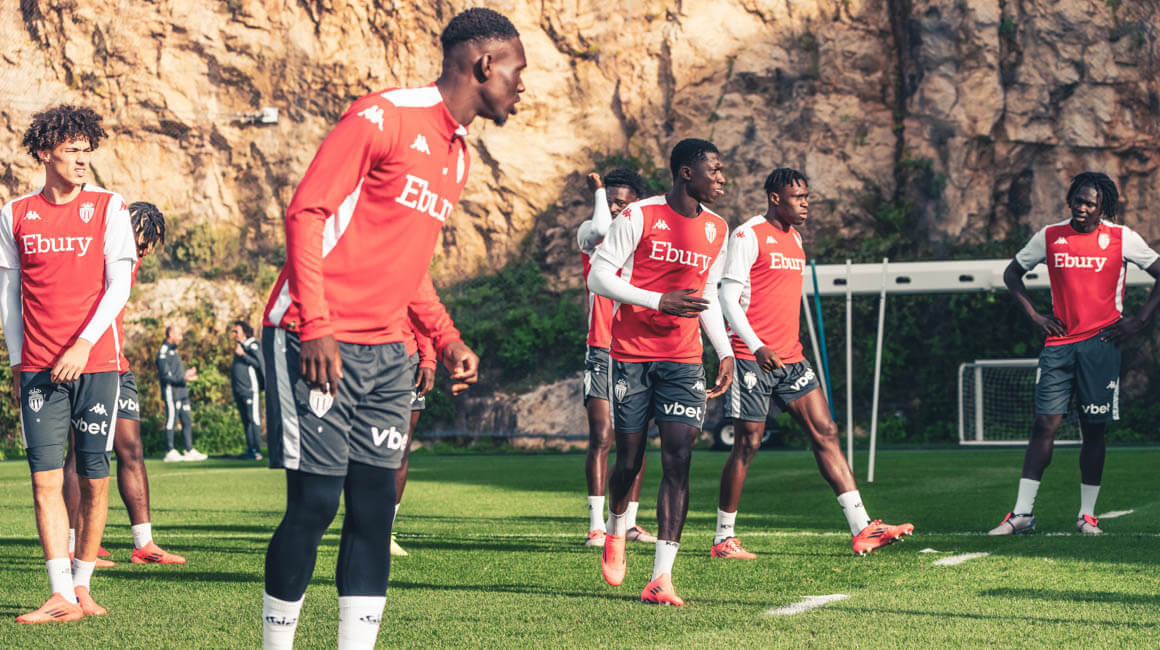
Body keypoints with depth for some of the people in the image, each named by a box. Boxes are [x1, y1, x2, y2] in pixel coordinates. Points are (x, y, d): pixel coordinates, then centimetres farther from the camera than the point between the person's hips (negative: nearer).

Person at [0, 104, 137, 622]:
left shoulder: (108, 207, 3)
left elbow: (118, 286, -3)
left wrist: (84, 345, -13)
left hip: (96, 362, -1)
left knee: (93, 478, 1)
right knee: (46, 478, -6)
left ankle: (83, 584, 13)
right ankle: (62, 596, -7)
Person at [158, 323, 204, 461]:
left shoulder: (173, 351, 20)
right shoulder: (163, 352, -11)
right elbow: (166, 375, -18)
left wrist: (186, 373, 35)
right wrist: (183, 379, -23)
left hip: (182, 393, 10)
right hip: (171, 393, -10)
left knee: (187, 422, 9)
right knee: (171, 422, -6)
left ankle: (189, 451, 12)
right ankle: (170, 452, -2)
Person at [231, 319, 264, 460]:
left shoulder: (252, 345, -4)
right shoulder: (239, 346, 22)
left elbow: (258, 362, -15)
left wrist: (242, 354, -15)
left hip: (250, 389, -9)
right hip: (238, 389, 9)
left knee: (253, 419, -11)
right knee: (245, 420, 8)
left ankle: (256, 450, -14)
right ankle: (250, 449, 9)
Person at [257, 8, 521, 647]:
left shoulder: (457, 157, 17)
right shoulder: (384, 116, -9)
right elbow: (306, 212, -13)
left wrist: (446, 339, 12)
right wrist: (316, 326, -19)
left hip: (386, 354, 8)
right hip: (317, 343, -8)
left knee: (373, 509, 3)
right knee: (314, 505, -6)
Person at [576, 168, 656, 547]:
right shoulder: (590, 235, 0)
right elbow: (601, 230, -25)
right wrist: (598, 191, -11)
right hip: (603, 353, -4)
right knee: (601, 438, -11)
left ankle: (630, 522, 14)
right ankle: (597, 525, -11)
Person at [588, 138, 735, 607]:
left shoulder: (717, 230, 10)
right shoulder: (640, 217, -6)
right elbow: (599, 276, -8)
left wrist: (725, 351, 12)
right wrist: (659, 300, -18)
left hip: (683, 361, 3)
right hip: (631, 354, -3)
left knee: (678, 459, -11)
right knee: (629, 458, 3)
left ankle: (662, 577, -14)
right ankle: (616, 531, 37)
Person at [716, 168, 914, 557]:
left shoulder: (794, 238, 18)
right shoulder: (748, 236, -7)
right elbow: (728, 297, -13)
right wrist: (757, 347, -22)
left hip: (790, 359, 8)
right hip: (753, 359, -7)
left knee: (826, 433, -1)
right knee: (748, 443, -4)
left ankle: (861, 529, -4)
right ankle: (723, 539, 7)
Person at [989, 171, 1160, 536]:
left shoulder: (1122, 239, 2)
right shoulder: (1049, 237, 7)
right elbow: (1012, 273, 20)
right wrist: (1034, 315, 9)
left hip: (1101, 343, -1)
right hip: (1059, 342, 1)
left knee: (1094, 429, 1)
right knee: (1045, 424, -5)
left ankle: (1087, 515, 10)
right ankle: (1022, 513, -5)